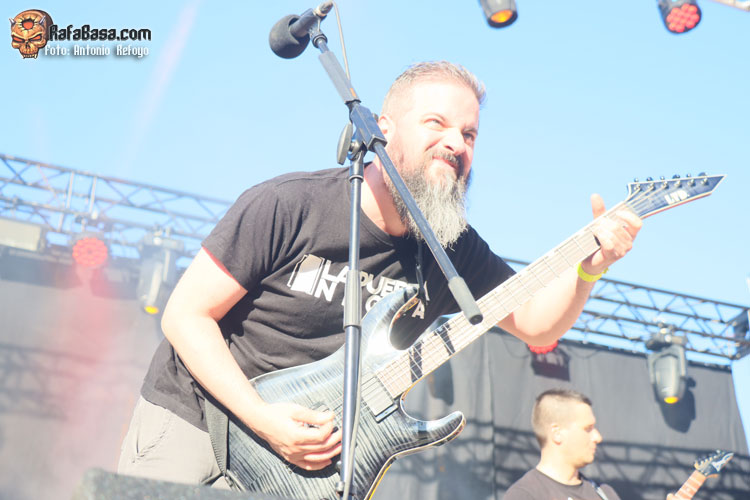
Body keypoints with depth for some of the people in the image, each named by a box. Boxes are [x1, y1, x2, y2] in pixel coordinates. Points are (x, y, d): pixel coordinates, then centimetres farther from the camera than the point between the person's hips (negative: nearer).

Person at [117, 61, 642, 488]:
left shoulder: (455, 249, -1)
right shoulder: (289, 206, -17)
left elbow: (536, 321, 2)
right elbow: (186, 315, -14)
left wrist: (591, 263, -18)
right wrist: (262, 418, -23)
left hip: (317, 448, 4)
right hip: (194, 416, -3)